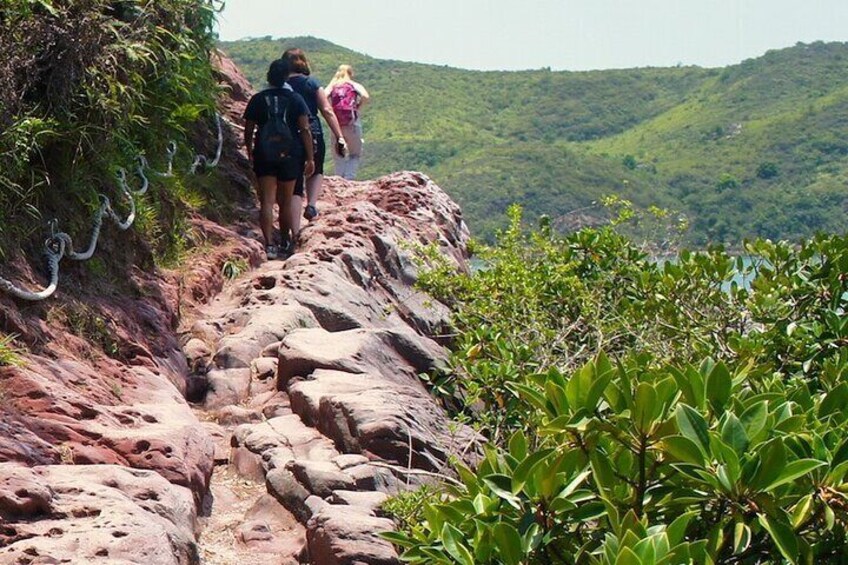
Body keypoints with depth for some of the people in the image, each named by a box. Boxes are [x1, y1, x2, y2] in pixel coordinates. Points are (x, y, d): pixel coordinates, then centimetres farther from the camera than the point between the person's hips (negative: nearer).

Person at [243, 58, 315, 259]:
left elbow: (248, 131, 4)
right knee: (286, 201, 13)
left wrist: (250, 153, 20)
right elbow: (305, 130, -7)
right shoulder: (295, 99, -1)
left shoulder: (257, 99, 1)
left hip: (264, 155, 0)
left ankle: (269, 244, -16)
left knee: (267, 201, -2)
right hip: (290, 154, 0)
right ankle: (286, 242, 27)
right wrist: (310, 158, -3)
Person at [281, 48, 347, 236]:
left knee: (294, 186, 6)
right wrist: (339, 137, -3)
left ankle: (295, 233, 1)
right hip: (313, 136, -1)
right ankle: (311, 205, 3)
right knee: (316, 172, 28)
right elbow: (327, 111, -4)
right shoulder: (311, 83, 1)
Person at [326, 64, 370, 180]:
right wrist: (357, 107, 3)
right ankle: (349, 179, -8)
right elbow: (365, 97, -12)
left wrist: (330, 109, 5)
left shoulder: (332, 85, 12)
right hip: (351, 122, -2)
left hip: (335, 122, 2)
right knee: (355, 154, 9)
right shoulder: (355, 85, 8)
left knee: (338, 156, 13)